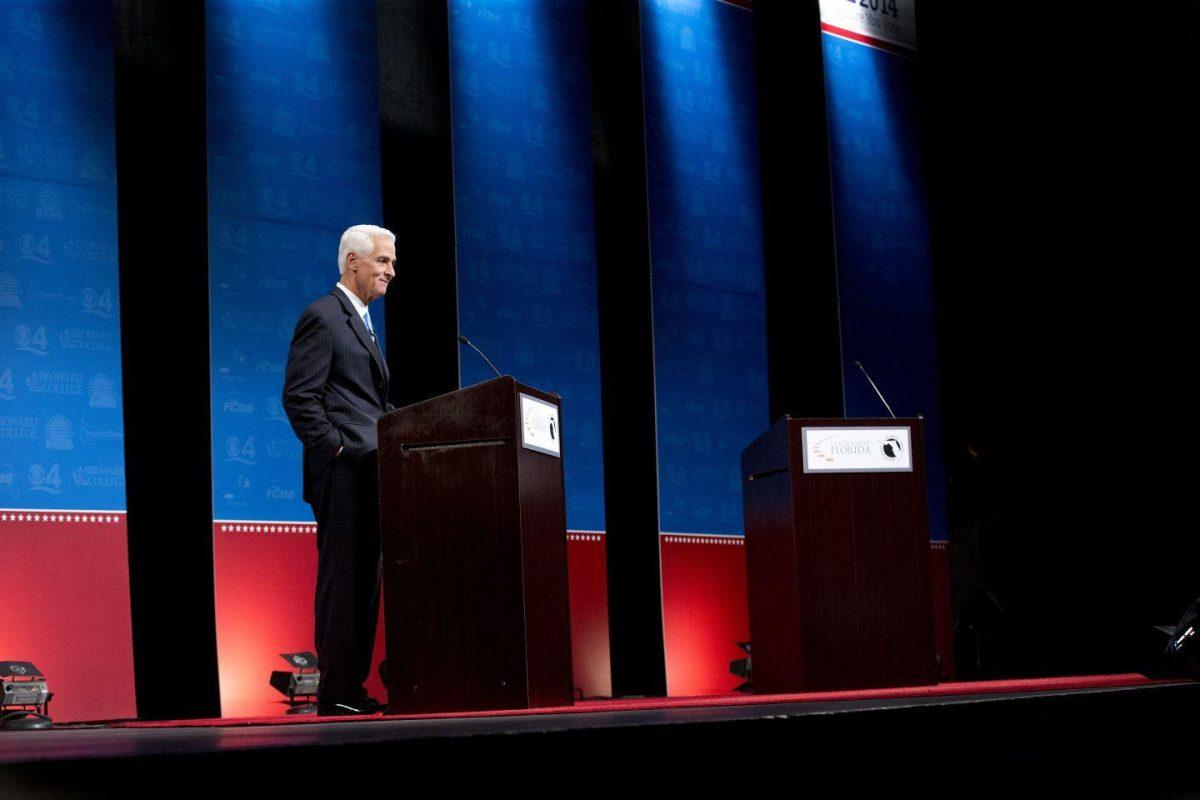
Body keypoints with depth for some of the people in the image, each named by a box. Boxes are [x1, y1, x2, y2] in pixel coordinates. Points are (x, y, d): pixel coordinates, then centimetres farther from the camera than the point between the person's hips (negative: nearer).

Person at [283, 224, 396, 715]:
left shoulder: (362, 324, 24)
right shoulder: (322, 317, -5)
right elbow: (299, 397, -13)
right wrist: (337, 450, -17)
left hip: (370, 473, 9)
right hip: (343, 473, -9)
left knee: (364, 582, 8)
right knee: (343, 580, -9)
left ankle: (353, 687, 12)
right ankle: (335, 693, -6)